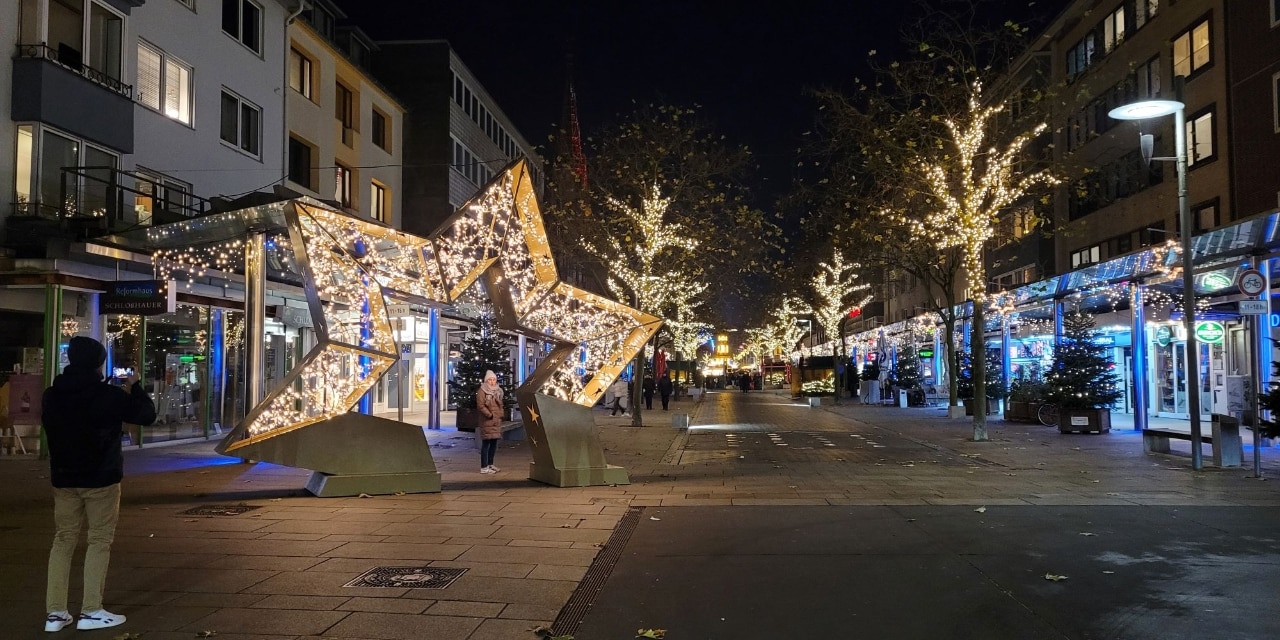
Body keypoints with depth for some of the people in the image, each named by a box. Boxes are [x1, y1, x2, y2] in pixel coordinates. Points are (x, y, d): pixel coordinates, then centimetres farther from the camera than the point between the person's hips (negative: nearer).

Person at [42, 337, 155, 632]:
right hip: (101, 478, -5)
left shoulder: (53, 394, 3)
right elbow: (147, 415, -6)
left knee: (63, 539, 11)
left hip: (64, 478, 5)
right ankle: (91, 611, 1)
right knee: (99, 541, 3)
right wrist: (135, 386, 8)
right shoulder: (108, 395, -14)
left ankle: (55, 612, 10)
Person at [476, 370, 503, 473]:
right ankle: (484, 467, -5)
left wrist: (501, 414, 9)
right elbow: (480, 406, -15)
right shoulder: (482, 391, -7)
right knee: (486, 443, -7)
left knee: (494, 443, 12)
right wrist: (490, 415, -16)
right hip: (487, 421, -8)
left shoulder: (498, 391, 17)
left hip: (497, 421, 8)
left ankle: (490, 464, 23)